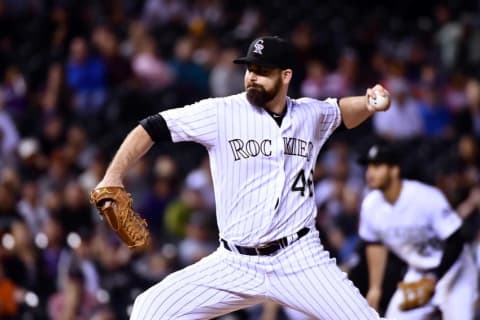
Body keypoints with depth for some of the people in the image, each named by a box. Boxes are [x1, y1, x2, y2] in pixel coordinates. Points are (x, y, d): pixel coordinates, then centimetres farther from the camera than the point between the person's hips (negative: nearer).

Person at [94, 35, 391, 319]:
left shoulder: (310, 115, 5)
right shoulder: (221, 112, -6)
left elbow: (342, 112, 28)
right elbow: (151, 128, -5)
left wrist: (369, 103, 7)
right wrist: (114, 176, -17)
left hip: (300, 259, 1)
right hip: (235, 264, -1)